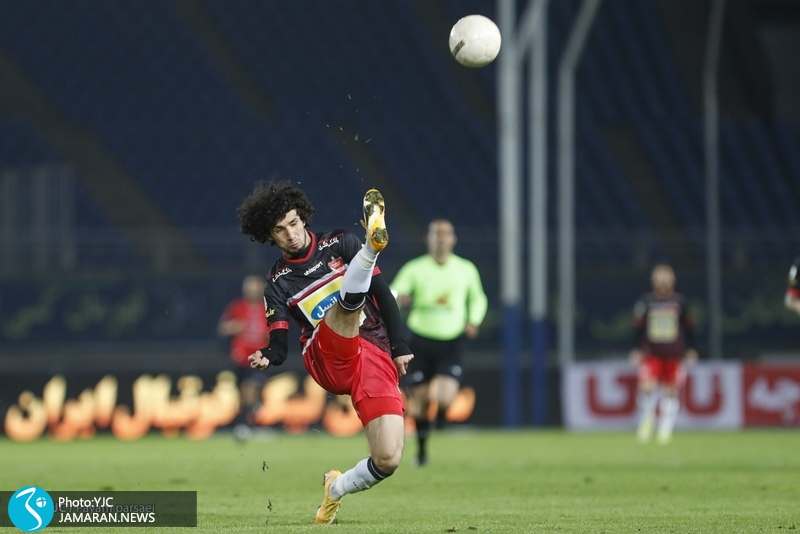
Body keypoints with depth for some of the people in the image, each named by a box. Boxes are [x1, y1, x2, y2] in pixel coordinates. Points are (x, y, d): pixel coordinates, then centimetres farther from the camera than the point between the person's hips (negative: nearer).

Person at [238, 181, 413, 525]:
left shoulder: (338, 244, 11)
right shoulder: (278, 282, 13)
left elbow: (383, 293, 11)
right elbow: (279, 346, 8)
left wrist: (399, 347, 3)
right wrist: (267, 358, -16)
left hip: (377, 357, 1)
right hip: (327, 360, -1)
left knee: (388, 460, -17)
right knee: (347, 299, -34)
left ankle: (337, 489, 11)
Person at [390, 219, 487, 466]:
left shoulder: (466, 270, 4)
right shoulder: (414, 269, -2)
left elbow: (478, 299, 20)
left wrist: (473, 321, 1)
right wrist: (398, 299, -32)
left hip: (451, 344, 0)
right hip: (421, 342, 0)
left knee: (444, 399, -19)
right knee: (419, 401, 3)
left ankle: (441, 411, 20)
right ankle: (421, 450, 26)